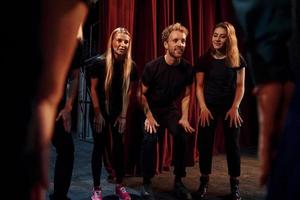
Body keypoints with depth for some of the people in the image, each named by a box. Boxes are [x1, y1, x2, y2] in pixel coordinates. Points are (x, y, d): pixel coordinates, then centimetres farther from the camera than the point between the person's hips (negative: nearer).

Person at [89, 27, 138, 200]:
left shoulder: (131, 66, -7)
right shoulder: (101, 63, -15)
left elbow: (129, 91, 0)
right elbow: (93, 89, -9)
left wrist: (123, 115, -2)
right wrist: (98, 113, -11)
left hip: (119, 112, 3)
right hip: (100, 111, -2)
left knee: (119, 147, 6)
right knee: (99, 147, 2)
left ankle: (120, 186, 21)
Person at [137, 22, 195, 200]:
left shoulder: (188, 69, -12)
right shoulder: (152, 67, -21)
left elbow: (186, 95, 0)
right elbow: (141, 94, -11)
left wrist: (184, 117, -10)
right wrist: (149, 116, -17)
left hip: (170, 108, 3)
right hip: (151, 108, -2)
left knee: (182, 136, -17)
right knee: (150, 139, -23)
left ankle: (178, 182, 3)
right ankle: (147, 183, -4)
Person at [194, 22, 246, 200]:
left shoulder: (237, 59, 0)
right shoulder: (205, 59, 1)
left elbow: (240, 86, 0)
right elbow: (200, 86, 1)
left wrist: (235, 107, -10)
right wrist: (203, 107, -10)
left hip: (230, 106, 0)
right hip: (209, 106, 1)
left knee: (232, 145, 4)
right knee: (205, 143, 1)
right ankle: (204, 183, 16)